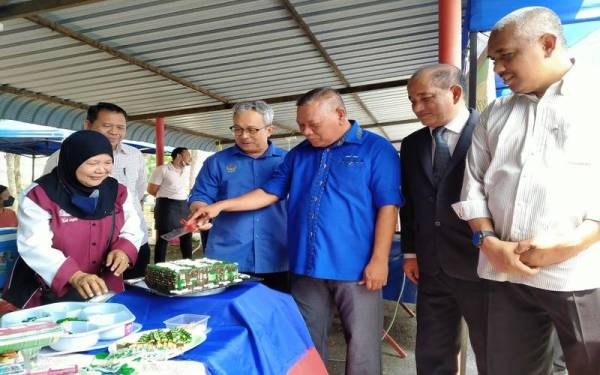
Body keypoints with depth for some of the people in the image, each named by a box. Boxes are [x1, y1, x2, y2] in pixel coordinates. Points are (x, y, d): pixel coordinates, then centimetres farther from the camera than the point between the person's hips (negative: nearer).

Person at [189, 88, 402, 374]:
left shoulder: (376, 149, -3)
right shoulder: (298, 154, 11)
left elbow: (387, 207, -8)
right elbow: (269, 193, 13)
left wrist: (378, 260, -13)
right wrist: (220, 206, 5)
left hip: (356, 269, -4)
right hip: (306, 267, 5)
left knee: (361, 347, 6)